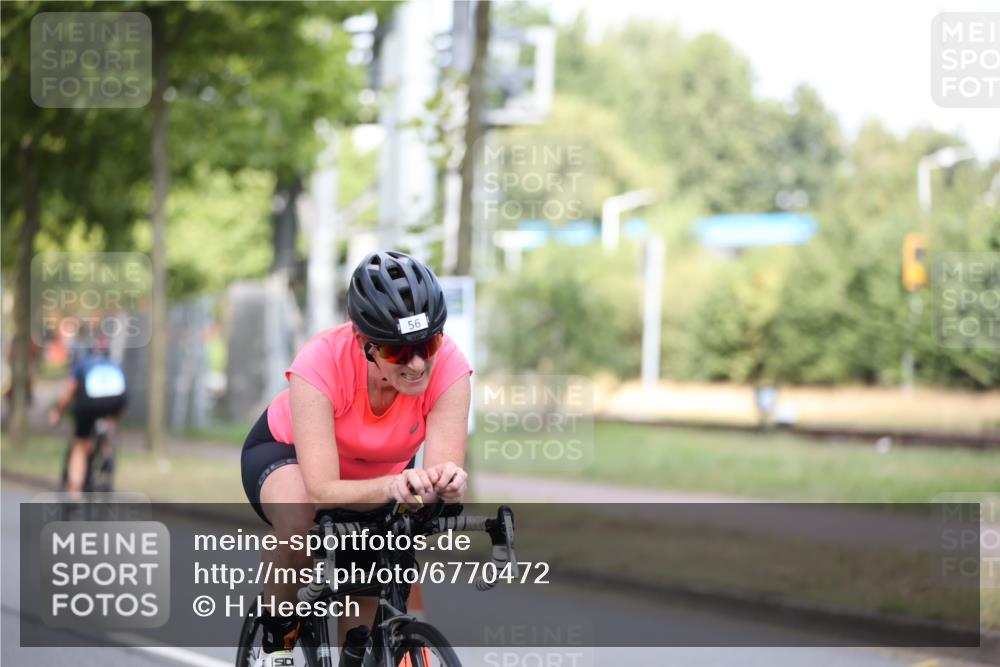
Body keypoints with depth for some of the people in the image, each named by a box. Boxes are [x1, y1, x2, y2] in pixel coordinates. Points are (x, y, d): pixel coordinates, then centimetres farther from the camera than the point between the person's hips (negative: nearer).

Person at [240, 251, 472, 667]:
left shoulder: (448, 366, -32)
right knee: (300, 523, -35)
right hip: (287, 451, -3)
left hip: (384, 471, 4)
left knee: (367, 616, -2)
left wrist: (447, 483, -63)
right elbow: (322, 492, -44)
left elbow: (444, 469, -38)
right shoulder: (323, 362, -39)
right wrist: (391, 487, -64)